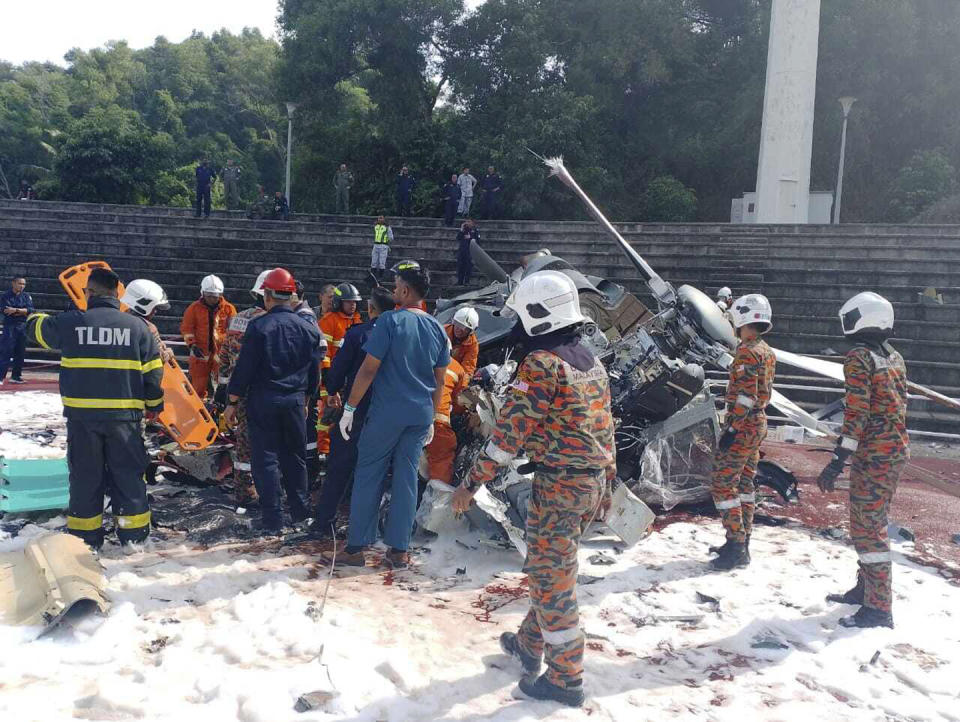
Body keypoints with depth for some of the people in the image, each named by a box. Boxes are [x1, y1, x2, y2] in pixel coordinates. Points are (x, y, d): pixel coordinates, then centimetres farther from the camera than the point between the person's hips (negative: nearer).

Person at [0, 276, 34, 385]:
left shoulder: (26, 296, 9)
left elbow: (30, 310, -4)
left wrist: (15, 310, -16)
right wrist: (22, 311, -11)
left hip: (23, 327, 4)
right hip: (9, 326, -4)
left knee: (20, 353, 9)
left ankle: (16, 376, 18)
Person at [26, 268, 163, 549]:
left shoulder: (70, 323, -3)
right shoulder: (136, 326, -2)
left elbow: (37, 328, 18)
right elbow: (153, 371, 0)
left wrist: (35, 317, 43)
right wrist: (154, 404, 13)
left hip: (81, 415, 0)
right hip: (124, 415, 0)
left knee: (85, 474, 12)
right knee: (128, 472, 10)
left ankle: (86, 535, 19)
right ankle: (133, 533, 16)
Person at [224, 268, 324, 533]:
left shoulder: (258, 326, -11)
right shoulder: (308, 328, 3)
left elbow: (244, 368, -11)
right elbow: (314, 371, 10)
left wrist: (232, 402, -3)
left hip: (263, 402, -4)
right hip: (295, 401, 4)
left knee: (265, 459, 3)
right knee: (295, 457, 17)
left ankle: (272, 520, 5)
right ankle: (300, 511, 28)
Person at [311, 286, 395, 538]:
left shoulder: (358, 333, -12)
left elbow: (338, 368, -8)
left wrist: (333, 390, 11)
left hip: (356, 410, -3)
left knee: (339, 466, 7)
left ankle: (324, 521, 12)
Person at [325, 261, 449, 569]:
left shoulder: (390, 321, -10)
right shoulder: (437, 328, 7)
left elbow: (369, 369, -13)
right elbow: (440, 381, 11)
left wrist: (350, 407, -6)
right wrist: (431, 418, 19)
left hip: (386, 413, -5)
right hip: (421, 415, 5)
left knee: (368, 477, 5)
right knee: (406, 479, 9)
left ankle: (356, 548, 9)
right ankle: (399, 550, 13)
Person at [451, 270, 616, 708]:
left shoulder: (542, 362, -17)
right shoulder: (590, 360, 10)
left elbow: (510, 430, -19)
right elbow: (605, 425, 15)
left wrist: (472, 482, -14)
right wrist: (607, 478, 24)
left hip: (559, 483, -9)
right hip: (593, 481, 9)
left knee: (551, 577, 3)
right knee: (549, 566, 22)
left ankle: (565, 679, 14)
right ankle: (530, 646, 37)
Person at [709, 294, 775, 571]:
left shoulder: (747, 351, -17)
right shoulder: (767, 352, 13)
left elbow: (746, 395, -22)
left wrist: (732, 428, -21)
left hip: (743, 425, -10)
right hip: (759, 423, 10)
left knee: (723, 484, -6)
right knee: (744, 483, 15)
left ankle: (736, 547, -6)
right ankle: (741, 543, 22)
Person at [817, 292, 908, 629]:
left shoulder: (859, 357, -14)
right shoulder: (895, 358, 12)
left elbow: (856, 412, -20)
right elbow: (898, 406, 17)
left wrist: (838, 460, -20)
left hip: (873, 453, -9)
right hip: (898, 450, 9)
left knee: (867, 528, -4)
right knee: (873, 523, 19)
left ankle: (878, 609, 0)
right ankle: (865, 589, 31)